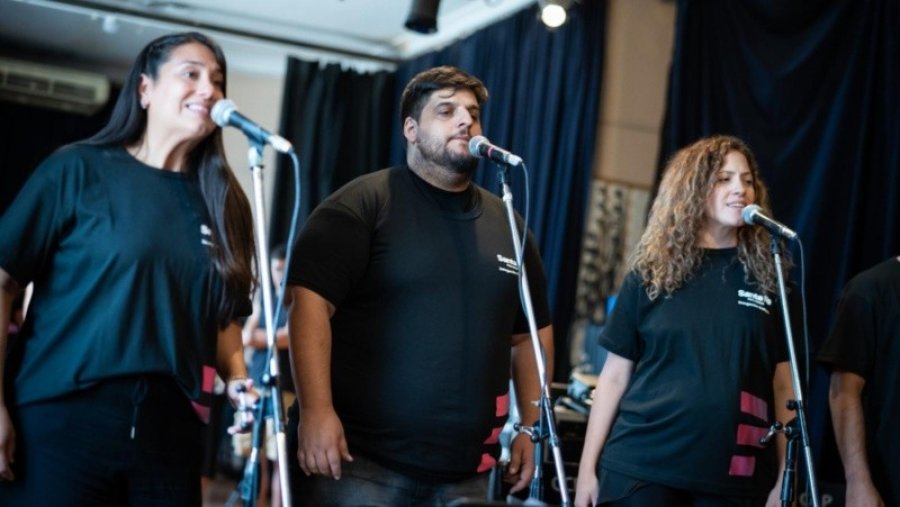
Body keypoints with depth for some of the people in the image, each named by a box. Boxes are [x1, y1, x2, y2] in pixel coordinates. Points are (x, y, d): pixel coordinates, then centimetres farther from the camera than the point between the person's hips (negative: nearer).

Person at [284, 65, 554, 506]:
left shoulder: (507, 223, 13)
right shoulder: (365, 202, -4)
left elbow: (531, 333, 19)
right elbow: (311, 302, -12)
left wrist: (530, 426, 12)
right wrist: (315, 410, -20)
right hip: (358, 458, -5)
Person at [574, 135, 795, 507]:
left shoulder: (766, 277, 6)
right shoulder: (651, 274, 4)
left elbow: (782, 384, 6)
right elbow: (615, 375, 4)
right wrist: (587, 467, 0)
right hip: (640, 468, -1)